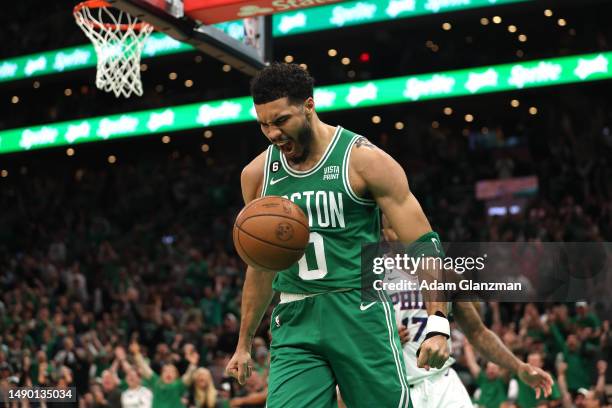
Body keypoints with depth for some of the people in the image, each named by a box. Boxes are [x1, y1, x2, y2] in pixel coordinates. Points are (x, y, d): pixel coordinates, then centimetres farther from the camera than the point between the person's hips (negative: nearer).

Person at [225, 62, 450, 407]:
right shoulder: (257, 174, 8)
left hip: (361, 312, -3)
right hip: (295, 325, 4)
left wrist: (438, 323, -18)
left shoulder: (363, 159, -6)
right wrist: (244, 343, 22)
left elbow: (423, 244, -7)